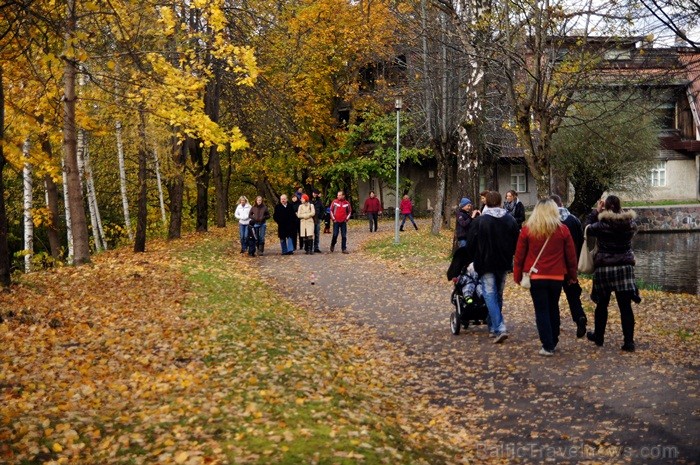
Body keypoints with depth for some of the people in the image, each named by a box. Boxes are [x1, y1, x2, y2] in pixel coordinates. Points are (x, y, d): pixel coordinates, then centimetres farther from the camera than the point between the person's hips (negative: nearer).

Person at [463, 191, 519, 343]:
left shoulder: (479, 221, -9)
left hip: (486, 264, -4)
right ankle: (493, 327, 26)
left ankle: (499, 329, -18)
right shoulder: (510, 220, 4)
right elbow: (516, 243, 10)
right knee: (498, 295, 16)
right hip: (504, 264, 5)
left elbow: (471, 244, -4)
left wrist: (469, 261, 10)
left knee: (490, 295, -5)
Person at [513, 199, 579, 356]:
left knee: (541, 311, 3)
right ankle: (553, 342, 26)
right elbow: (571, 255, 4)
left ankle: (548, 346, -1)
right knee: (553, 309, 18)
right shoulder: (563, 230, -1)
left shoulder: (527, 229, -3)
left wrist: (517, 275, 9)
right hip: (557, 277, 2)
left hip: (536, 277, -2)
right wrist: (573, 275, 15)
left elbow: (519, 255, -1)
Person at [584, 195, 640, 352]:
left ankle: (598, 337, 26)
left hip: (604, 268, -1)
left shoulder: (602, 224, -11)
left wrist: (595, 211, 8)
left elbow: (588, 229, 5)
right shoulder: (630, 223, -3)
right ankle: (629, 341, -3)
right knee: (625, 306, 0)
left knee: (602, 304, 14)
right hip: (625, 267, 2)